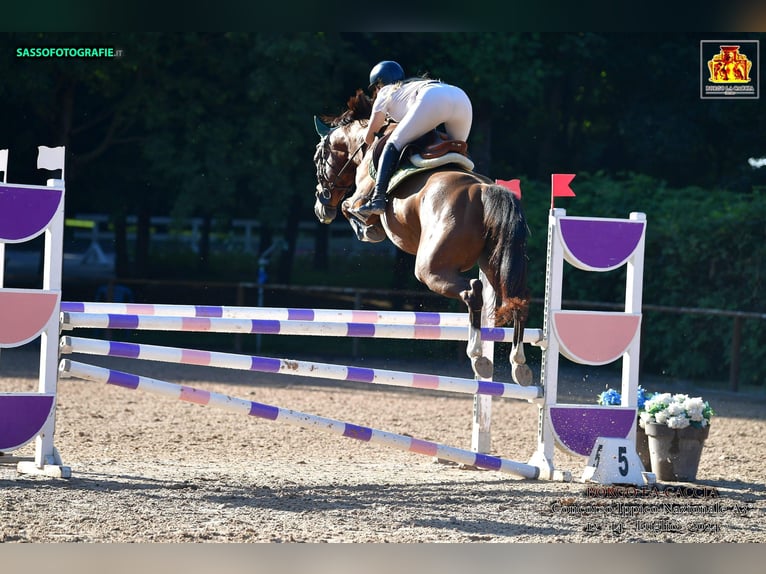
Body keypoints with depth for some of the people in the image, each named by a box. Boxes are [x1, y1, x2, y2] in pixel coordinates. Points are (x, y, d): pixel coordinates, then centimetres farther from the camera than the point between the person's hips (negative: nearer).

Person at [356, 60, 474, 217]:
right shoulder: (413, 85, 45)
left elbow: (369, 137, 33)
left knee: (393, 145, 0)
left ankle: (378, 199, -16)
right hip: (462, 98, 6)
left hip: (432, 99, -6)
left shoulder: (386, 93, 29)